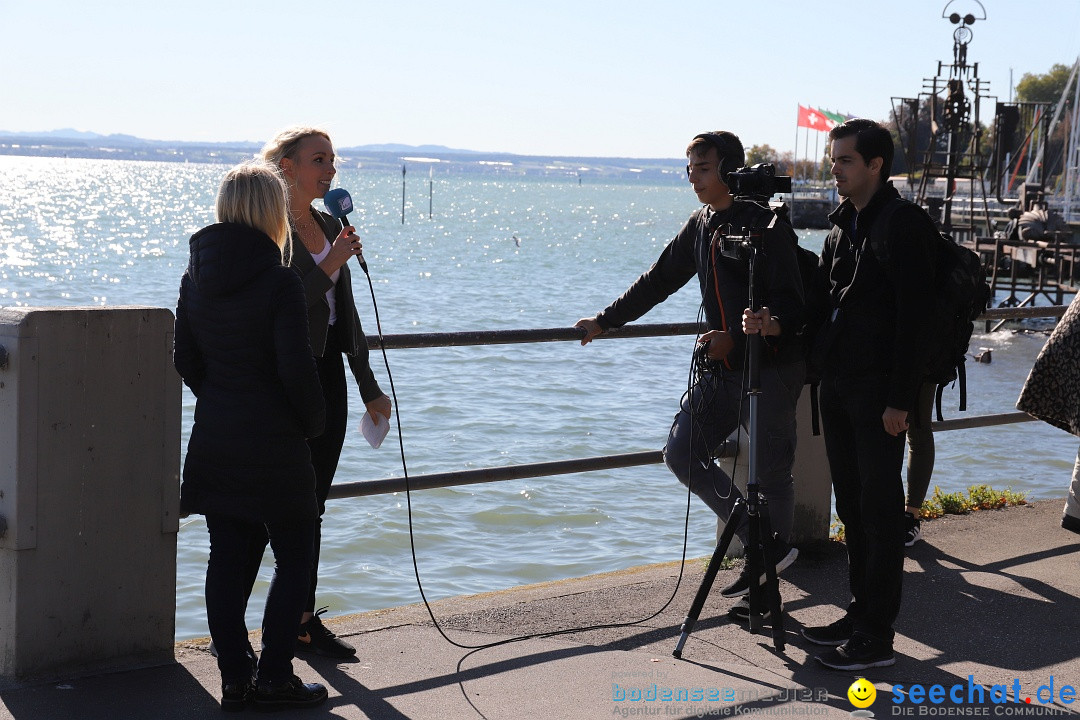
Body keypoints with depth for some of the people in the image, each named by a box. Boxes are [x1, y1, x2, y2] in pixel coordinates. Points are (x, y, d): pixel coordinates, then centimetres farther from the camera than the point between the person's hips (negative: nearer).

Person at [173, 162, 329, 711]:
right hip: (273, 444, -6)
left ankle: (234, 677, 16)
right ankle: (274, 679, 9)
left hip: (214, 439, 6)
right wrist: (314, 422, 0)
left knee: (227, 559, 11)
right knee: (294, 559, 7)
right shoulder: (279, 282, -16)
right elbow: (296, 368, -16)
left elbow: (185, 358, 10)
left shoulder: (197, 275, 4)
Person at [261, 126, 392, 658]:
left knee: (312, 506, 11)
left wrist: (369, 387, 19)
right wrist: (329, 266, -22)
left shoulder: (329, 226, 13)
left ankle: (304, 617, 19)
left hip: (328, 375, 7)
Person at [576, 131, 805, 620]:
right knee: (683, 456, 3)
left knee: (771, 475, 1)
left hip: (769, 370, -8)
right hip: (720, 369, 8)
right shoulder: (701, 224, 12)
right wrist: (605, 321, 22)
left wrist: (735, 339, -24)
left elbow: (789, 304, -16)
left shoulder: (765, 224, -12)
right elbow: (660, 280, 21)